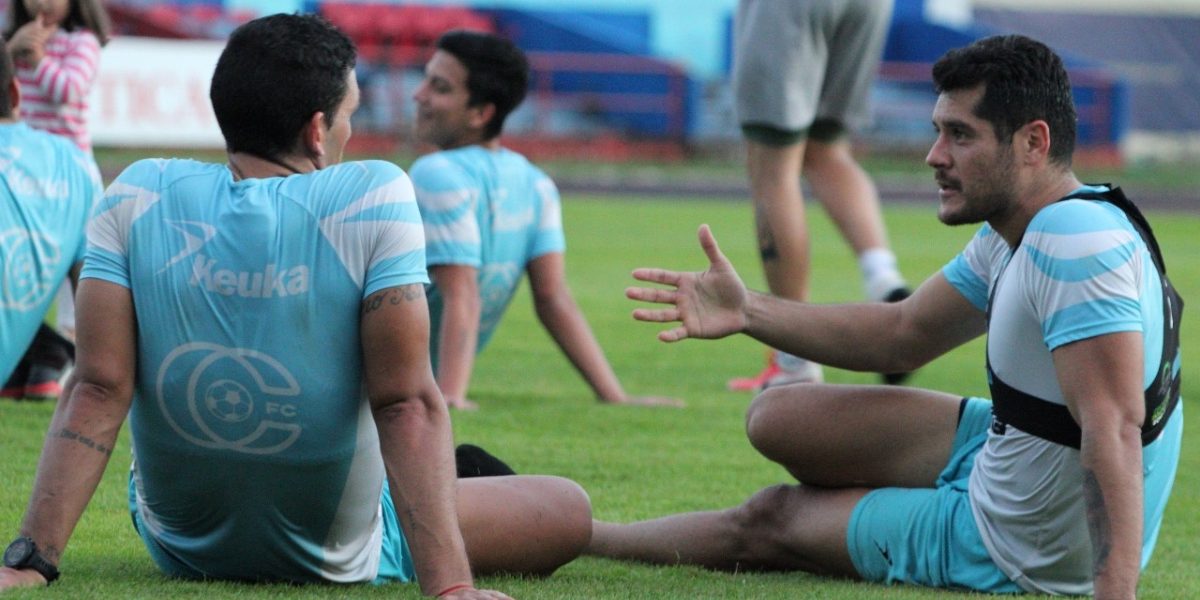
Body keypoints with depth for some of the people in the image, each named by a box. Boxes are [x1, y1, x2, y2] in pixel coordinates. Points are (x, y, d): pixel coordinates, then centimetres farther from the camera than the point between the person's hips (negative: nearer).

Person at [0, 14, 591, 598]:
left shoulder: (138, 196, -12)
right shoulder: (374, 196, -19)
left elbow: (97, 389, -19)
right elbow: (407, 405, -25)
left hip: (177, 547, 4)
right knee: (570, 510, 17)